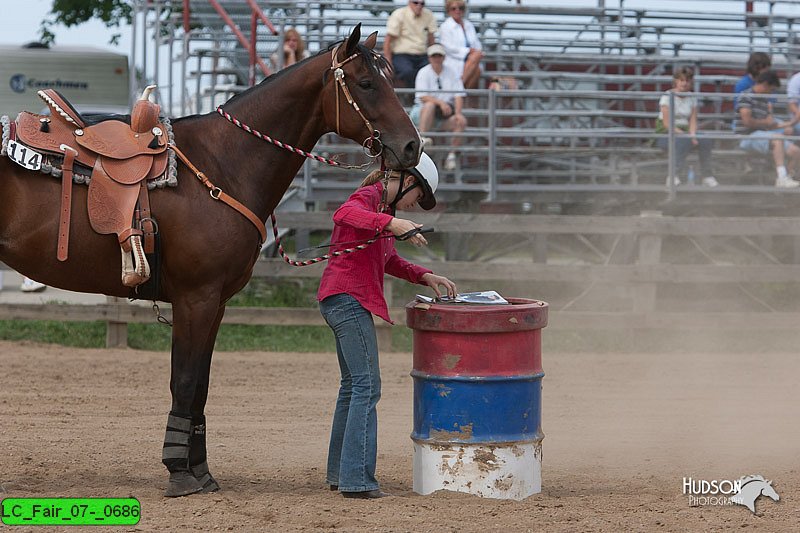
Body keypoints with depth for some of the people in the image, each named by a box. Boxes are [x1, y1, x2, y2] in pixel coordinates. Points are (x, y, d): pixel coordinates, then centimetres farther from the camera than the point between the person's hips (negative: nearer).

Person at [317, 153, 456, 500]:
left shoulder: (381, 206, 21)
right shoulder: (368, 197, -9)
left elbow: (388, 262, 28)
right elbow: (343, 214, -33)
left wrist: (425, 276, 14)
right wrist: (390, 223, -46)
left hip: (341, 302, 11)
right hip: (349, 299, -11)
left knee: (353, 386, 16)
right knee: (367, 386, -11)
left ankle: (340, 473, 22)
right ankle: (357, 480, -14)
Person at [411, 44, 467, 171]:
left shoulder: (451, 72, 8)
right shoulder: (424, 72, -3)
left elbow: (458, 95, 1)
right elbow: (423, 96, -16)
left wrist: (458, 113, -15)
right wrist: (440, 102, -30)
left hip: (446, 112, 4)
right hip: (422, 112, -4)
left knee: (461, 121, -22)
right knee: (430, 105, -37)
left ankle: (451, 155, -16)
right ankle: (422, 138, -43)